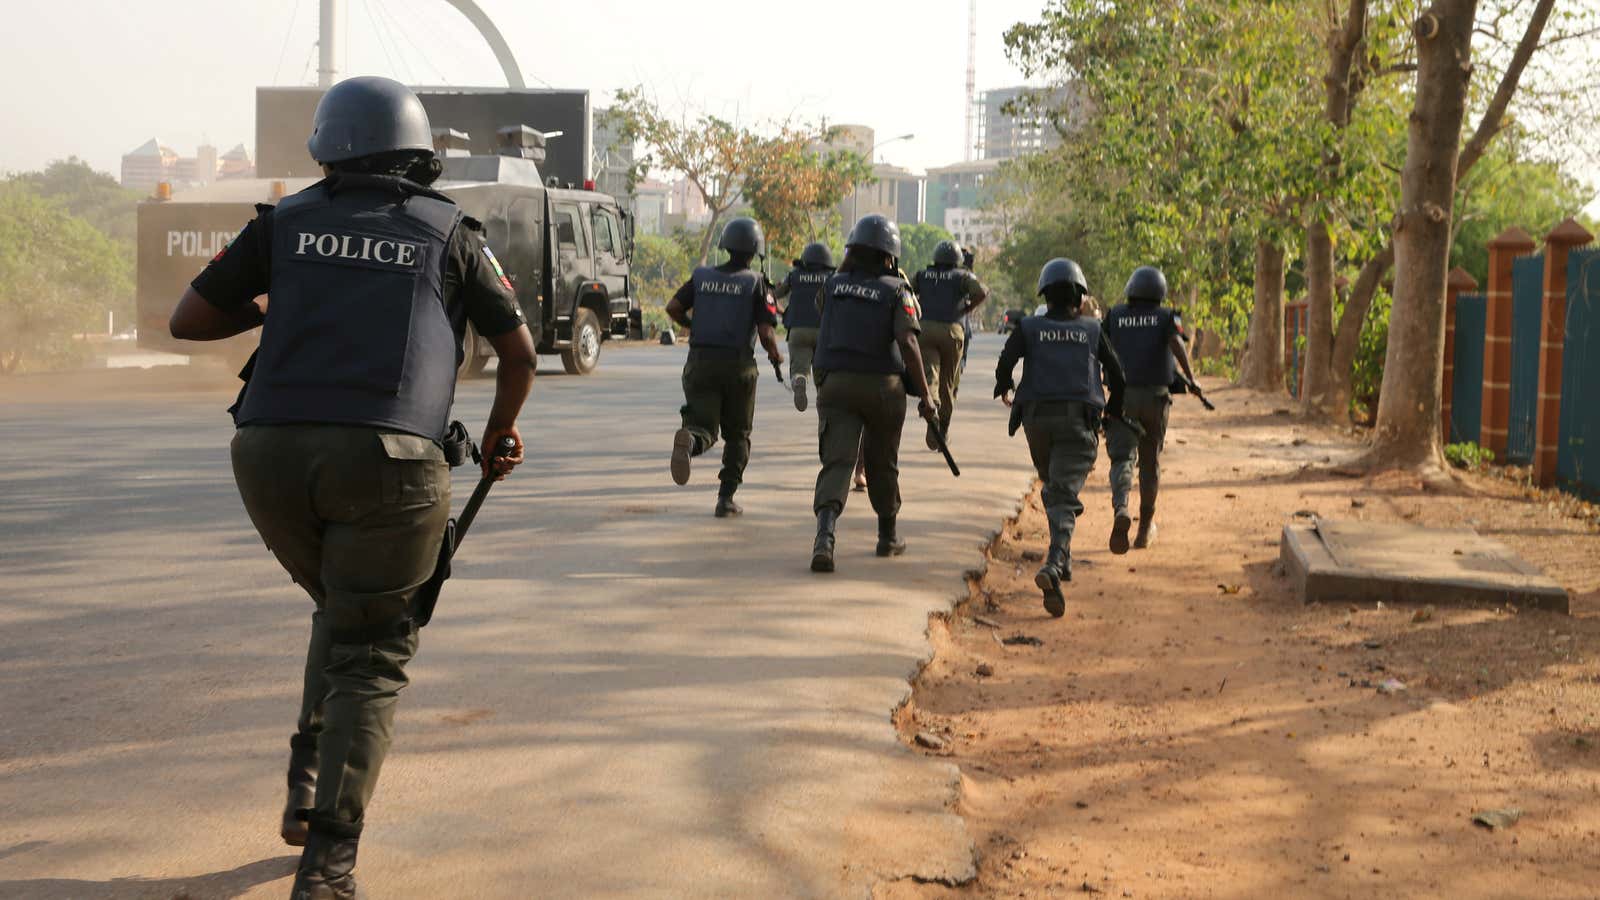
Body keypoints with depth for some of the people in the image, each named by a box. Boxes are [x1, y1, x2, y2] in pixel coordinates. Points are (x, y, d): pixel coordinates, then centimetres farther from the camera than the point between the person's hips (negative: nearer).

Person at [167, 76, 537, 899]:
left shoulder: (286, 222, 15)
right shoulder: (450, 232, 12)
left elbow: (187, 321, 15)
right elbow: (519, 350, 18)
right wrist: (501, 431, 35)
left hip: (271, 453, 3)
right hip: (387, 460, -2)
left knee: (340, 611, 27)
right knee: (370, 654, 5)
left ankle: (308, 787, 19)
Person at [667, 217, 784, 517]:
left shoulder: (702, 276, 6)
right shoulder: (757, 283, -4)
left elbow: (673, 307, -2)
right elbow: (765, 333, -10)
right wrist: (775, 355, 11)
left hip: (700, 362, 2)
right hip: (738, 365, -2)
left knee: (704, 429, 2)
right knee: (737, 435, 15)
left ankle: (689, 439, -35)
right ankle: (726, 498, 11)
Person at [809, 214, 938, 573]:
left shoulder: (834, 285, 6)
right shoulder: (896, 291, -3)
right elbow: (907, 344, -15)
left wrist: (847, 266, 27)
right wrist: (925, 395, -11)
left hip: (836, 383, 1)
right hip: (882, 385, -1)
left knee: (837, 463, -9)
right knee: (882, 464, 18)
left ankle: (824, 536, -32)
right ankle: (888, 536, 34)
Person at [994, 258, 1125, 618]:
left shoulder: (1028, 328, 6)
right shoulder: (1092, 330, 10)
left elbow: (1005, 363, -7)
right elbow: (1116, 375, 10)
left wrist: (1005, 389, 15)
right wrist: (1114, 410, 28)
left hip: (1037, 417, 1)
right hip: (1079, 420, -1)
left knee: (1054, 487, 24)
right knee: (1064, 497, -10)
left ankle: (1063, 560, 29)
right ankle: (1052, 565, -32)